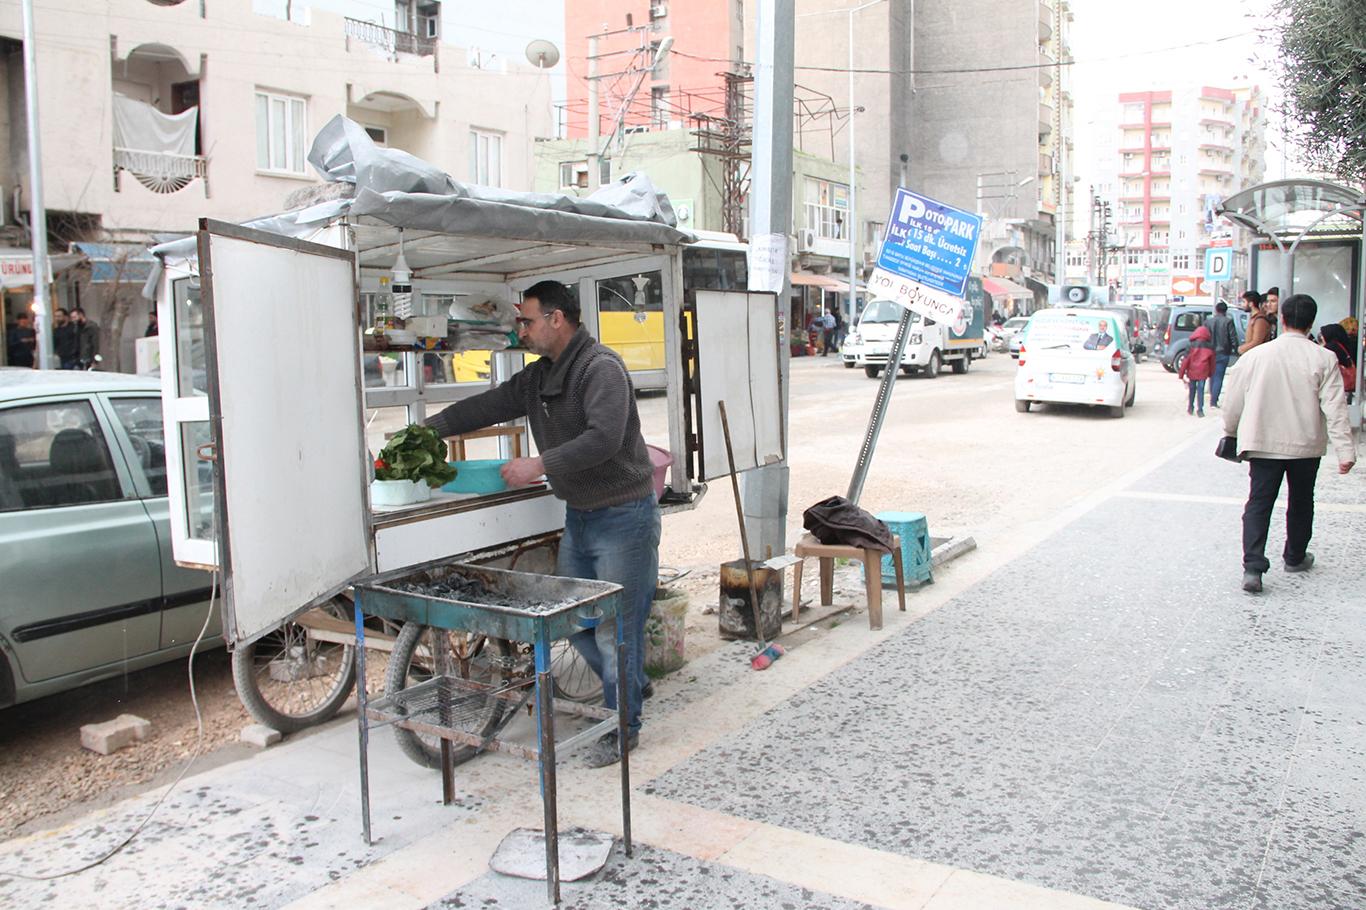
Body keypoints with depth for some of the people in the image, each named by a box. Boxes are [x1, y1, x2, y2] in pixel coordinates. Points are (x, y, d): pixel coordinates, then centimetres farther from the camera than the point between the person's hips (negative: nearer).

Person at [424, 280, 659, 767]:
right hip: (579, 515, 9)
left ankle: (623, 728, 13)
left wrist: (539, 465, -27)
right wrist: (428, 430, 6)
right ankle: (627, 688, 34)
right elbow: (487, 406, 13)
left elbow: (603, 438, -29)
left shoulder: (601, 367, -18)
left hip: (623, 516, -9)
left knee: (616, 627, -2)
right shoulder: (538, 377, 11)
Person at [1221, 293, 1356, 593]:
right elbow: (1335, 408, -12)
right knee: (1300, 502, 19)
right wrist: (1345, 450, -10)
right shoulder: (1323, 359, -8)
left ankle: (1253, 566, -13)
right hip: (1306, 445, 0)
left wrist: (1230, 432, 19)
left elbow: (1234, 401, 3)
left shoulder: (1256, 355, -4)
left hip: (1262, 444, 0)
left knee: (1258, 503, 1)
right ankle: (1295, 557, 35)